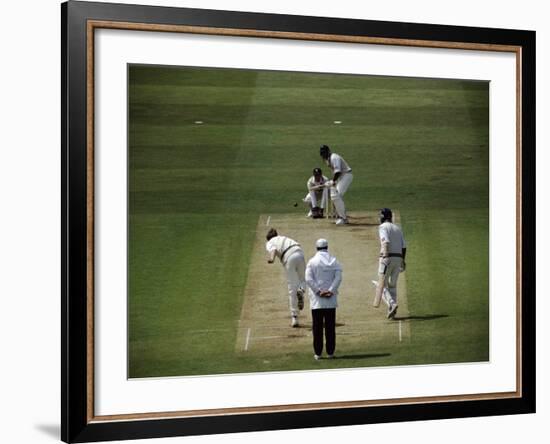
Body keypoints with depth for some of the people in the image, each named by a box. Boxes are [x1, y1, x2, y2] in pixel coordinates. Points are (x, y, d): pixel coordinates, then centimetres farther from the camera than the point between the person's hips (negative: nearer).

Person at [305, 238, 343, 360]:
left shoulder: (312, 261, -2)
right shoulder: (334, 261, 3)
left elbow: (308, 279, -12)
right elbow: (338, 277, -8)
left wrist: (318, 291, -11)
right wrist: (331, 291, -11)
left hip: (317, 300, -2)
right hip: (331, 300, 2)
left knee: (317, 326, 4)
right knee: (330, 326, 8)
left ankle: (318, 353, 3)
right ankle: (330, 352, 9)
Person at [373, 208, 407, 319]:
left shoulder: (383, 227, -3)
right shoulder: (398, 228, 18)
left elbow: (386, 241, -20)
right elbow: (404, 246, 15)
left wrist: (385, 256, -29)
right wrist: (403, 260, 24)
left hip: (387, 257, -6)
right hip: (398, 258, 7)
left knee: (382, 284, -1)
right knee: (392, 285, 14)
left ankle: (392, 304, -23)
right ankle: (391, 311, 9)